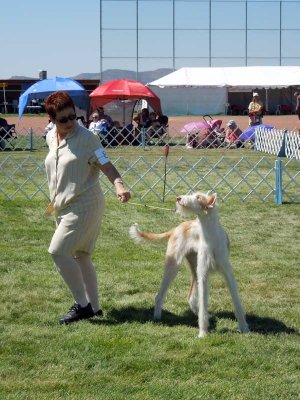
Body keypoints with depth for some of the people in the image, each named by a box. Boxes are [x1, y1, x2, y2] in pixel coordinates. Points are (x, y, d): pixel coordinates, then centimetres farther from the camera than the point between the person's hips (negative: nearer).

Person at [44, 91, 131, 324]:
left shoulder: (86, 138, -13)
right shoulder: (51, 138, 8)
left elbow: (106, 165, -15)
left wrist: (119, 186, -32)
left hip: (84, 206, -8)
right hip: (64, 207, 8)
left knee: (58, 251, -16)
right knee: (80, 257, 12)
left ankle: (82, 304, -7)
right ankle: (94, 307, 22)